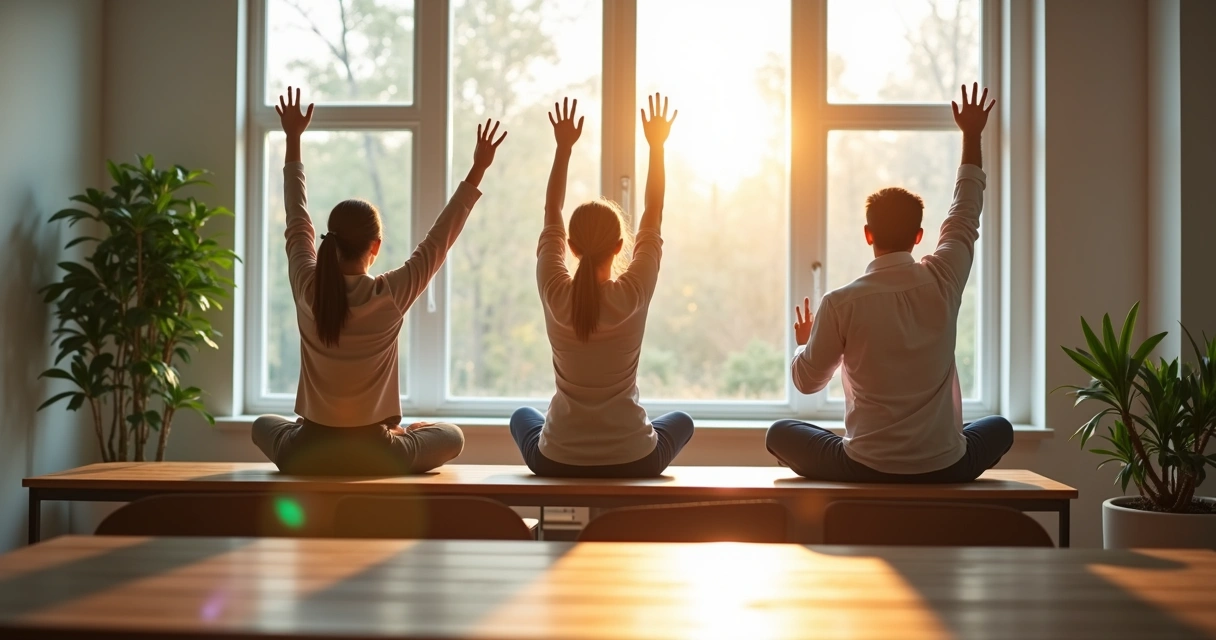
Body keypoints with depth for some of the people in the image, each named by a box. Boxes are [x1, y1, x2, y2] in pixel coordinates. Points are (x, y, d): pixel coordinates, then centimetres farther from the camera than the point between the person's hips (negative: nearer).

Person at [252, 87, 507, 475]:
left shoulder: (307, 289, -9)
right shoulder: (390, 296, -15)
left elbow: (297, 222, 6)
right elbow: (439, 240, -5)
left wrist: (293, 140, 14)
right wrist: (478, 170, 1)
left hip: (306, 454, 2)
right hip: (373, 455, -2)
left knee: (265, 426, 37)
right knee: (451, 436, 26)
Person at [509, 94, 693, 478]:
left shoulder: (555, 294, -11)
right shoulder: (634, 293, -14)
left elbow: (551, 214, 3)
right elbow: (653, 217, -1)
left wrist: (564, 147, 7)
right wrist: (656, 146, 4)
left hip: (556, 461, 1)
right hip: (632, 462, -1)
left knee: (523, 417, 36)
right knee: (681, 421, 33)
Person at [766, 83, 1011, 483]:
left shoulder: (842, 303, -12)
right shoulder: (943, 282, -6)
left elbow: (806, 381, 0)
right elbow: (966, 215, 12)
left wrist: (804, 343, 22)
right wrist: (972, 137, 24)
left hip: (866, 469, -2)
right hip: (945, 469, 2)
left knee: (779, 434, 24)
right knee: (999, 428, 34)